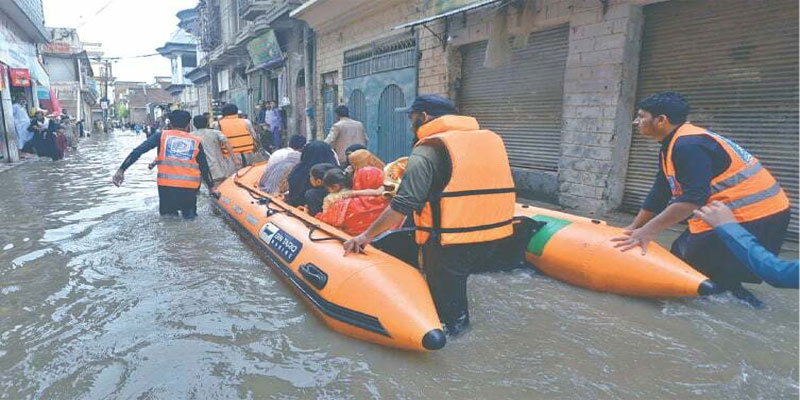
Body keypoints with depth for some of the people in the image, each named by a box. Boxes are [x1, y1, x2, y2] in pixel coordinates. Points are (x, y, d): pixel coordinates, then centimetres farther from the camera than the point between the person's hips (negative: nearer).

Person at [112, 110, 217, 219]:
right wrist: (211, 188, 19)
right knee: (189, 216, 19)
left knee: (168, 217, 20)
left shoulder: (162, 135, 6)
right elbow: (204, 167, 10)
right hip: (190, 189, 0)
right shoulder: (196, 141, 7)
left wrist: (121, 170, 1)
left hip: (166, 186, 0)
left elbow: (138, 151, -2)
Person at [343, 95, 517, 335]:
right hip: (494, 240, 7)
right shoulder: (491, 138, 10)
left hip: (449, 244, -7)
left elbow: (402, 207, -15)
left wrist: (367, 235, -5)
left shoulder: (427, 151, -11)